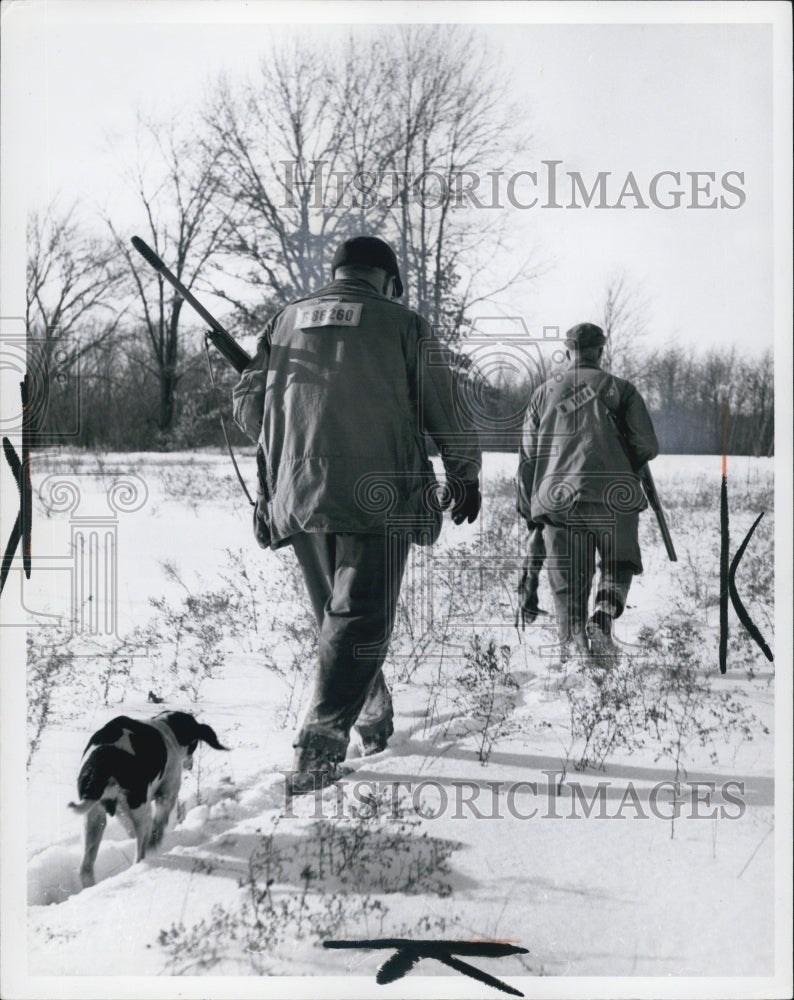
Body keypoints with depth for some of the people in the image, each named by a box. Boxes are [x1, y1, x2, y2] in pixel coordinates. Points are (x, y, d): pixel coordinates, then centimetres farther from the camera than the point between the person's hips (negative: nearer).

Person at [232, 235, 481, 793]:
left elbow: (247, 405, 15)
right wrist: (466, 478, 19)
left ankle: (374, 718, 30)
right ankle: (321, 741, -14)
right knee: (361, 617, -3)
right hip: (377, 496, -4)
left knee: (334, 614, 18)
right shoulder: (403, 324, 4)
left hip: (297, 494, 5)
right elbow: (447, 412, 5)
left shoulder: (285, 322, 14)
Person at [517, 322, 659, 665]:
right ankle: (602, 619, -11)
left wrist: (528, 509, 19)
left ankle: (571, 640, -4)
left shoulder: (544, 393, 16)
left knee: (568, 579, 9)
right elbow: (647, 446, 1)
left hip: (556, 498, 2)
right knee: (617, 566, 14)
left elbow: (528, 456, 14)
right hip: (612, 496, -2)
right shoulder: (620, 389, 8)